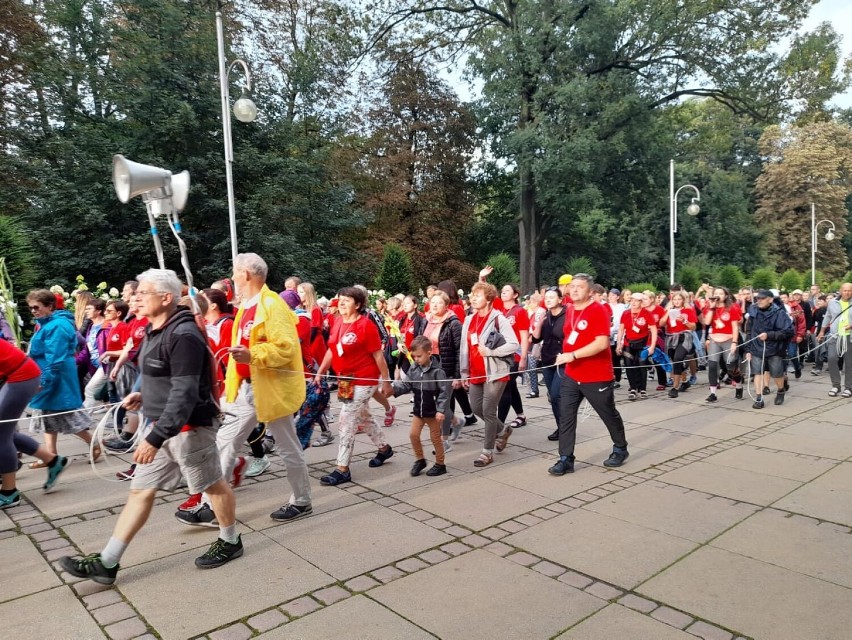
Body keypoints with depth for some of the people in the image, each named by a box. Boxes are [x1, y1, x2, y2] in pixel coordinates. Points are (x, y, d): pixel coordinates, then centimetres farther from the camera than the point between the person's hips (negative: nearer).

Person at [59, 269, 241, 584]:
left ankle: (230, 542, 29)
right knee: (140, 490, 12)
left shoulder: (183, 335, -23)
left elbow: (185, 393, -27)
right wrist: (144, 394, 7)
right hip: (164, 426, 10)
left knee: (213, 485, 8)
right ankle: (107, 563, 20)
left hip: (189, 426, -10)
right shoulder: (155, 331, 10)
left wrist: (154, 438, -28)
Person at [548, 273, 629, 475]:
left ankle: (620, 449, 36)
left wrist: (573, 355, -28)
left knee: (609, 415, 14)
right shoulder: (569, 310, 7)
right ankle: (565, 459, 7)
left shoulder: (598, 311, -17)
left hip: (597, 377, -6)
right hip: (571, 375, 6)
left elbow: (602, 343, -26)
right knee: (566, 416, 0)